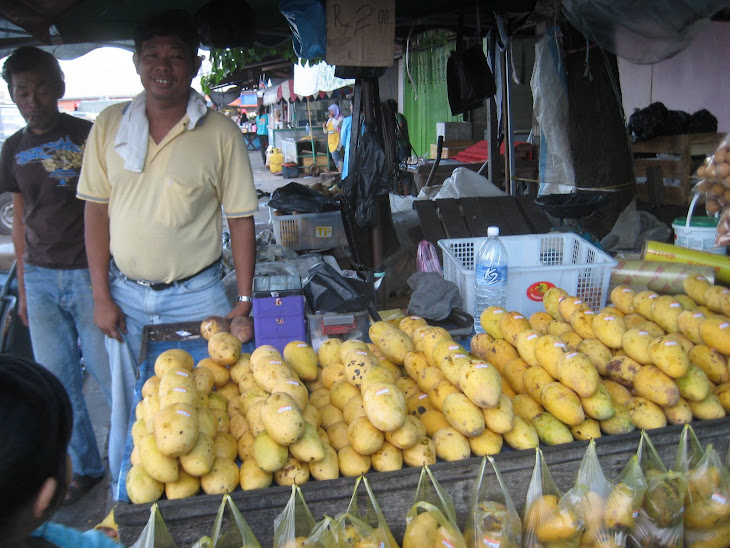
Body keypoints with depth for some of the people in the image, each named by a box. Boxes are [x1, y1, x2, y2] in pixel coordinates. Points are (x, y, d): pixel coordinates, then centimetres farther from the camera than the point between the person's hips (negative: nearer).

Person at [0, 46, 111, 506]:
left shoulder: (89, 137, -5)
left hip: (89, 274, -4)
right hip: (41, 278, 5)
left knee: (110, 374, -1)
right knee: (58, 380, 9)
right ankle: (85, 467, 26)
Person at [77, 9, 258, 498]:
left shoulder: (221, 134, -6)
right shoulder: (110, 126, 2)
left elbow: (240, 218, -3)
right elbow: (97, 211, 5)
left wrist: (244, 301, -6)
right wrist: (102, 297, 1)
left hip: (196, 297, -2)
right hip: (126, 295, 3)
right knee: (128, 409, 14)